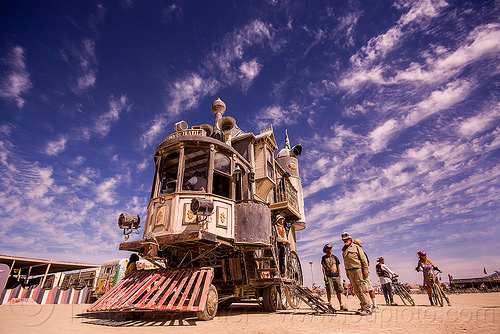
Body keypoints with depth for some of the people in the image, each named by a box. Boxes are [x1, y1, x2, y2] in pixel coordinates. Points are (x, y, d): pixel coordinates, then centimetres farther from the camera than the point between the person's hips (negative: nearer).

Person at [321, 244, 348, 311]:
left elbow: (338, 267, 16)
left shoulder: (335, 257, 15)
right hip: (328, 276, -2)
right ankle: (330, 305, 6)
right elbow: (323, 267, 5)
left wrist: (339, 275, 7)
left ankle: (341, 305, 6)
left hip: (336, 276, 2)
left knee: (339, 291, 0)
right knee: (329, 291, -3)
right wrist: (324, 275, -5)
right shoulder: (324, 257, 9)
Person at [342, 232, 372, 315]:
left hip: (358, 270, -6)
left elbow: (363, 259, -4)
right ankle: (363, 306, 14)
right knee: (356, 291, 6)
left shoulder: (356, 247, 0)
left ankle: (368, 308, -6)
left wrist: (365, 270, -10)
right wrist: (347, 272, 17)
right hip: (350, 272, 6)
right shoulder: (344, 250, 18)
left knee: (363, 290, -8)